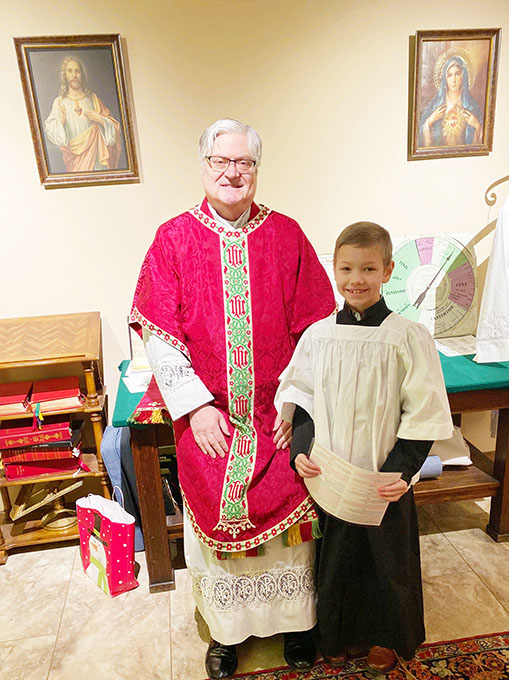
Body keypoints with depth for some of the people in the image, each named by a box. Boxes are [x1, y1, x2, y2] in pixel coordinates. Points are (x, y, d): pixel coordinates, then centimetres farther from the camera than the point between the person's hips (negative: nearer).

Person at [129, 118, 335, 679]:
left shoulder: (286, 235, -1)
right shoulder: (173, 239, -3)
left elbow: (316, 329, 0)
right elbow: (157, 332, -5)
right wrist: (196, 406, -10)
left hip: (279, 416, 1)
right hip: (206, 416, 0)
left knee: (287, 517, 11)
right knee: (217, 522, 12)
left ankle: (294, 617, 41)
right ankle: (226, 631, 40)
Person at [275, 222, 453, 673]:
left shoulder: (408, 337, -12)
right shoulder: (317, 335, -4)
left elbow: (424, 414, -10)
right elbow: (301, 399, 4)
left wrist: (403, 470, -15)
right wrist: (300, 451, -7)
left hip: (385, 479, -2)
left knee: (387, 559, 18)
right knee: (336, 557, 19)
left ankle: (386, 638, 47)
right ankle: (340, 635, 46)